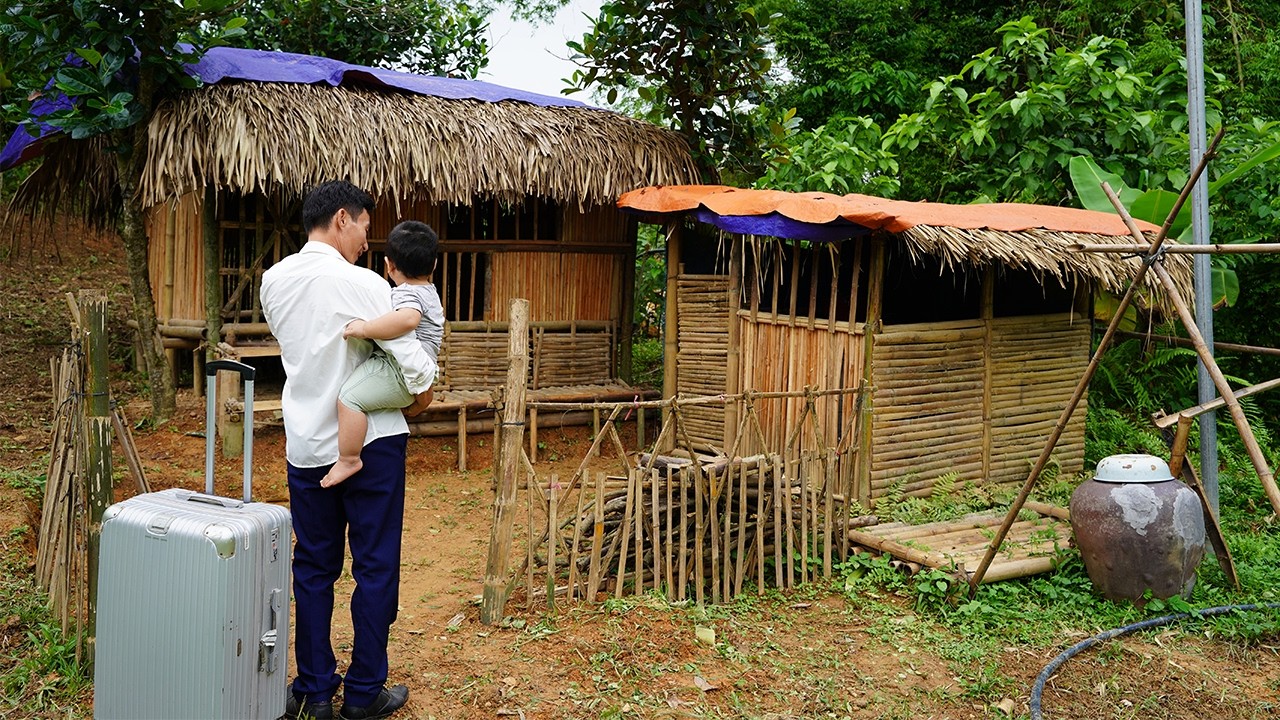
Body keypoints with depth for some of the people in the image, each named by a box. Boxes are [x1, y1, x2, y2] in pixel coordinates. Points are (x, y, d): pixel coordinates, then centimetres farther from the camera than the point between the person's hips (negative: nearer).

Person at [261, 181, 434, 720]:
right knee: (375, 567, 6)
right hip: (370, 442, -5)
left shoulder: (274, 280, 3)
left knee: (313, 566, 14)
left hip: (305, 446, 6)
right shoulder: (360, 284, -16)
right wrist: (419, 392, 2)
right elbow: (413, 360, -18)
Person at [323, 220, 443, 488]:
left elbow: (407, 318, -36)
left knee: (349, 397, -23)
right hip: (415, 375, 11)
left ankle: (348, 459, -22)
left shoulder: (406, 293, -14)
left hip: (399, 373, -11)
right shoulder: (430, 293, 19)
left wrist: (365, 328, -31)